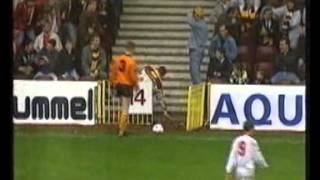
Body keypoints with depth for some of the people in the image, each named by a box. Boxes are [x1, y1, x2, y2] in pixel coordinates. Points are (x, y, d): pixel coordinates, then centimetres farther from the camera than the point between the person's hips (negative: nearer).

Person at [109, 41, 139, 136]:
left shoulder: (118, 59, 1)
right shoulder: (132, 61, -15)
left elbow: (113, 72, 5)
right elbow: (133, 75, -16)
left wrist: (113, 83, 16)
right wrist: (136, 84, 1)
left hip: (119, 85, 6)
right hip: (128, 86, -6)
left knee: (123, 107, 20)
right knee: (125, 109, 1)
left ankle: (121, 128, 22)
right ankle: (122, 130, -1)